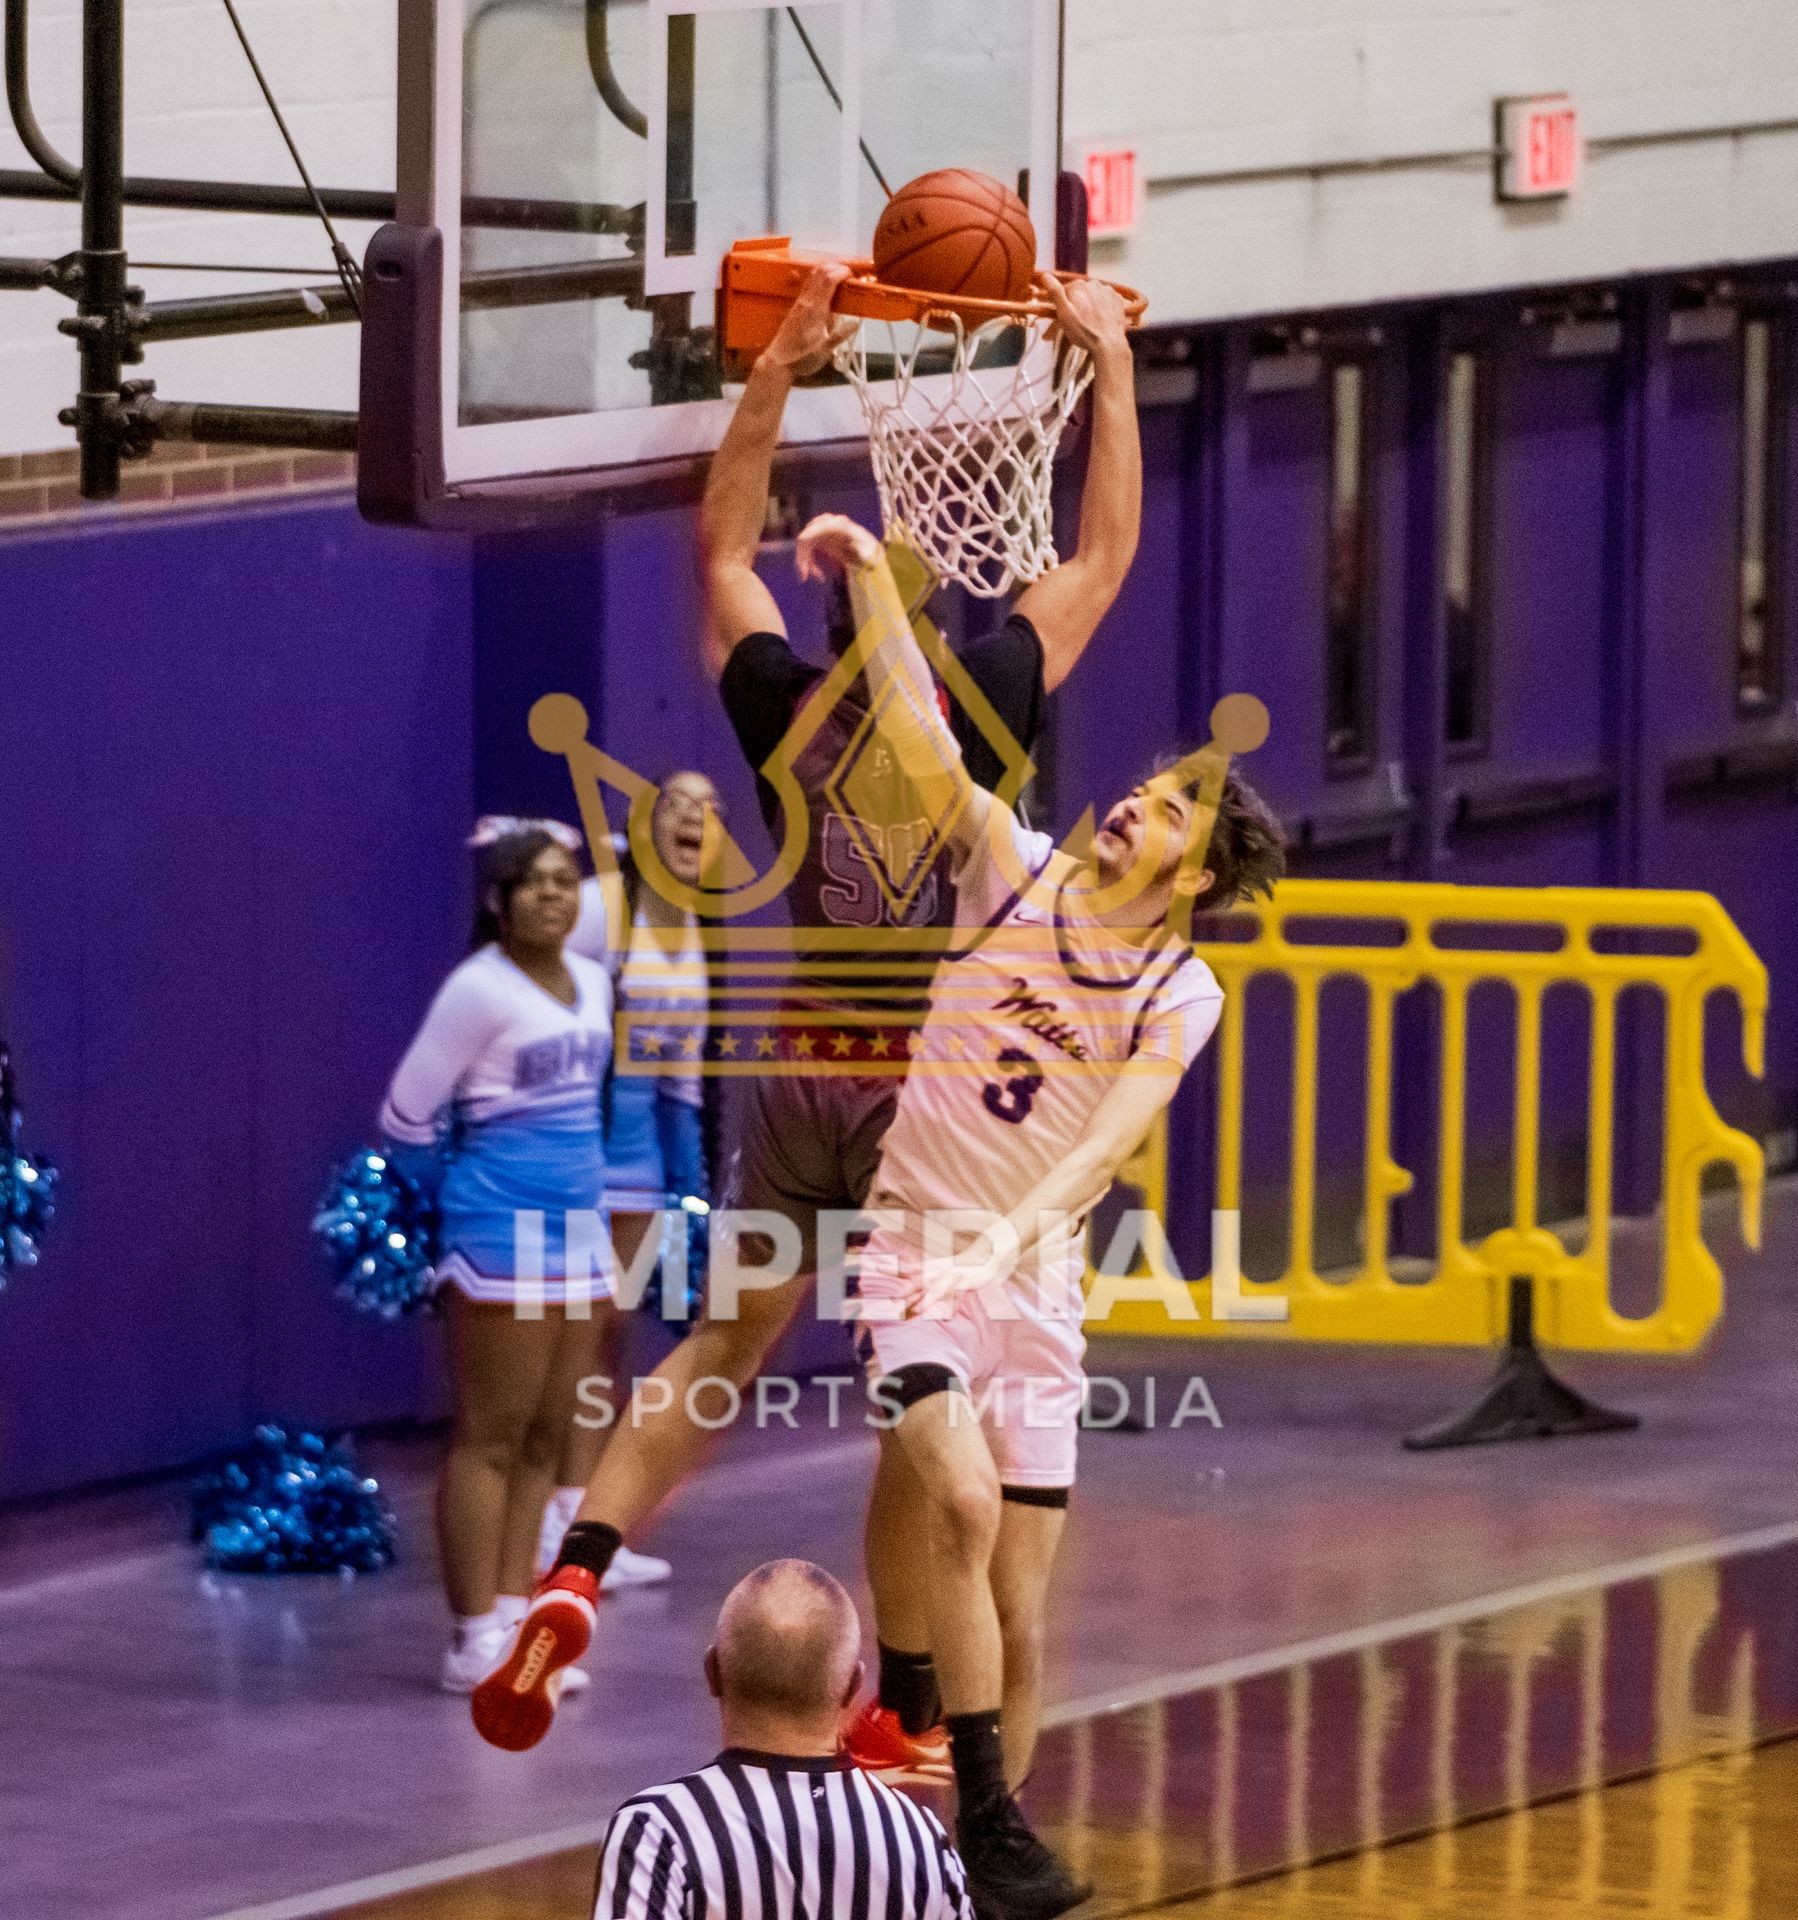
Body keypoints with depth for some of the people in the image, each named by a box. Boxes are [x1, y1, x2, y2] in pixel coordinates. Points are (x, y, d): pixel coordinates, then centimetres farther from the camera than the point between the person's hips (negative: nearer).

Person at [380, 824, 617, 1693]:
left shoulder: (592, 984, 11)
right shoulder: (479, 991, -11)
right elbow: (408, 1110, -7)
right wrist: (450, 1192, 5)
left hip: (576, 1229, 8)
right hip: (500, 1230, -8)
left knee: (544, 1438, 8)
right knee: (492, 1435, -5)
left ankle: (513, 1620, 12)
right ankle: (476, 1640, -2)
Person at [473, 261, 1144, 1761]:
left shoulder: (792, 711, 0)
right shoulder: (981, 708, -7)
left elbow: (724, 546, 16)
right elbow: (1107, 556, 3)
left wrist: (780, 371, 14)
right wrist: (1113, 365, 9)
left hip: (803, 1073, 3)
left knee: (723, 1349, 12)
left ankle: (578, 1574, -10)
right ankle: (902, 1709, 9)